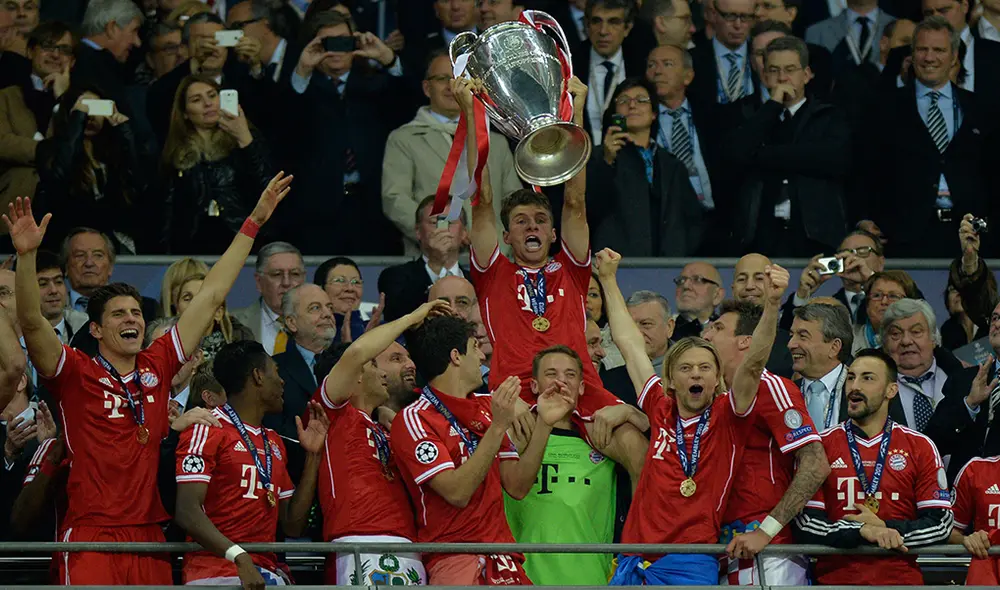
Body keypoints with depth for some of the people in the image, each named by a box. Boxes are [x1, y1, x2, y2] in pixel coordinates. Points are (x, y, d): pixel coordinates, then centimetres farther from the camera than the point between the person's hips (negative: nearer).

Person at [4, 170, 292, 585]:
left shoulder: (157, 367, 12)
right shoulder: (76, 374, 1)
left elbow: (211, 296, 17)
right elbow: (31, 322, -15)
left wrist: (253, 224, 19)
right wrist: (27, 255, -28)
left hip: (149, 536, 5)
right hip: (92, 537, -5)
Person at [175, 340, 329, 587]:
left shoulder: (274, 443, 22)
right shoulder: (207, 430, -1)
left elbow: (292, 525, 19)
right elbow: (188, 511, -12)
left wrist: (313, 455, 16)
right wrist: (239, 557, -23)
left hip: (267, 574, 7)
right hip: (217, 574, -7)